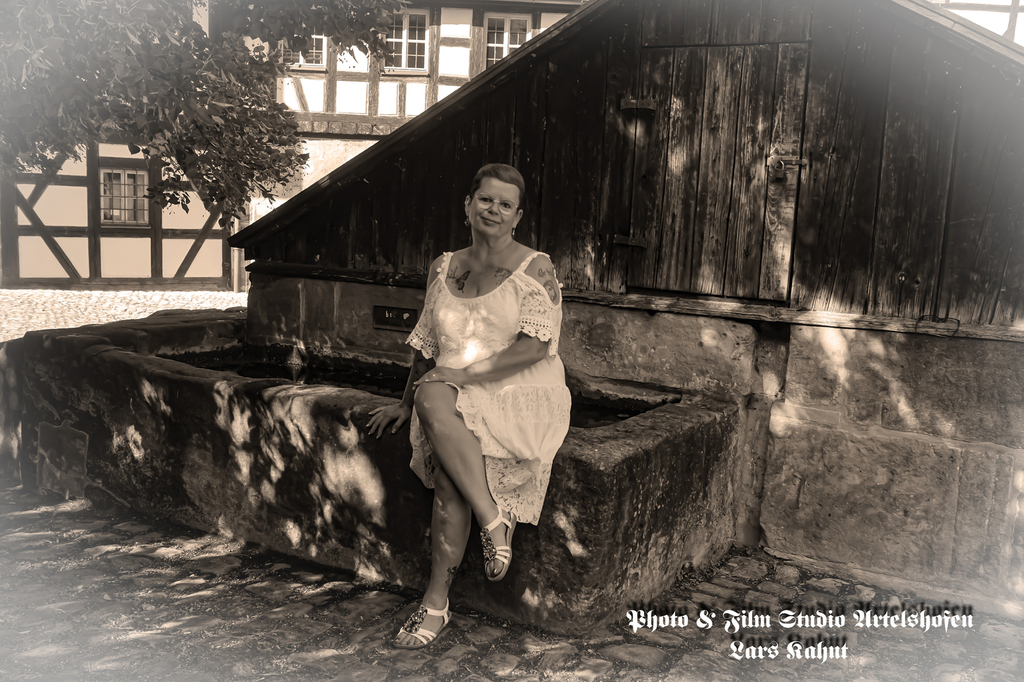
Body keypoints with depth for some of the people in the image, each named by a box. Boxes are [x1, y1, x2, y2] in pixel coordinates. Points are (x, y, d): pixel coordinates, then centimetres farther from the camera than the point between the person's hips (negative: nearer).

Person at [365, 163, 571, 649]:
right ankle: (492, 519, -22)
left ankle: (436, 600, -22)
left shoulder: (534, 269, -1)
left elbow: (534, 347, -12)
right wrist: (405, 403, 20)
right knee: (430, 401, -34)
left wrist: (462, 375, -18)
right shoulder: (444, 268, 14)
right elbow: (427, 346, 21)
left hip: (521, 396, -4)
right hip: (453, 397, 4)